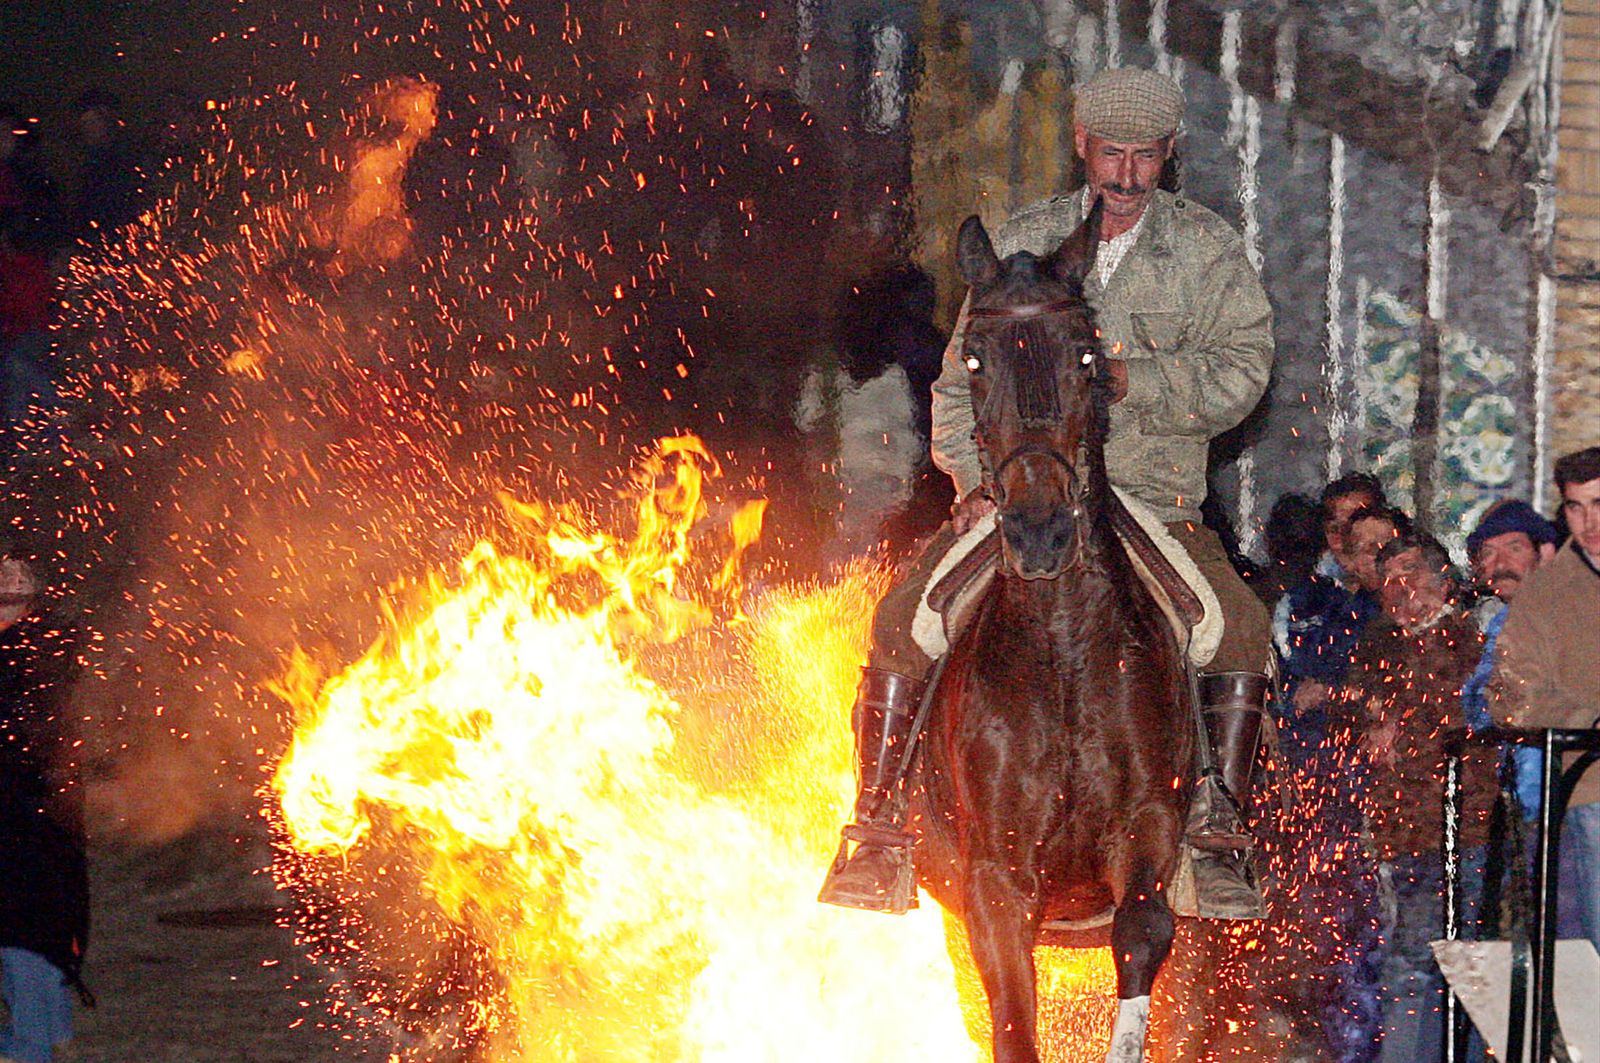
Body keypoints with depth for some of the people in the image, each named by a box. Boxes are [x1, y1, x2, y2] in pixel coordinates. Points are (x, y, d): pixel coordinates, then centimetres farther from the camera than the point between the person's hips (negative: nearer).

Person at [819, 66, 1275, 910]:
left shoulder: (1207, 248, 4)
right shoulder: (1023, 244, 8)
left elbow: (1241, 372, -6)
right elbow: (964, 378, 10)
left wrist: (1137, 381, -20)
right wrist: (975, 474, -7)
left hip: (1155, 504, -1)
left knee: (1240, 632, -25)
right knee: (905, 617, -20)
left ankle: (1215, 835, -13)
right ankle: (879, 828, -12)